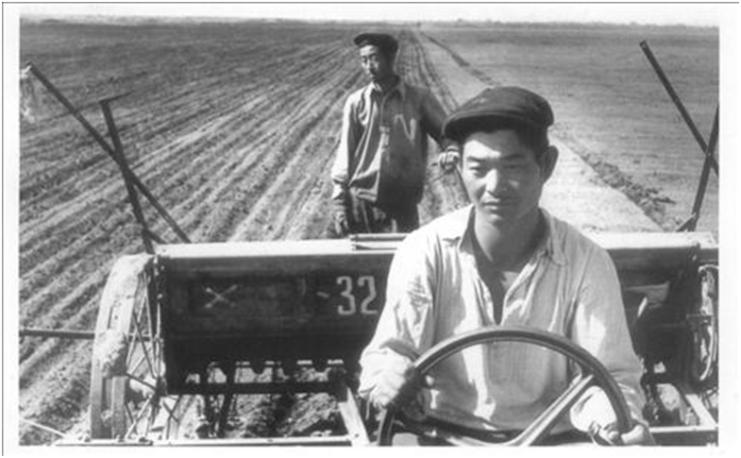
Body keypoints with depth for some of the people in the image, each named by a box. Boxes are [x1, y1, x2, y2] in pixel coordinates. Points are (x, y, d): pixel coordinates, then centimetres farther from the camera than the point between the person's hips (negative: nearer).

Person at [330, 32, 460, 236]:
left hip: (402, 206, 0)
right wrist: (339, 205, -1)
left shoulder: (419, 99, 4)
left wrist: (451, 151, -21)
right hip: (360, 202, 1)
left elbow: (445, 131, 4)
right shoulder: (357, 102, 6)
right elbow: (345, 154, 6)